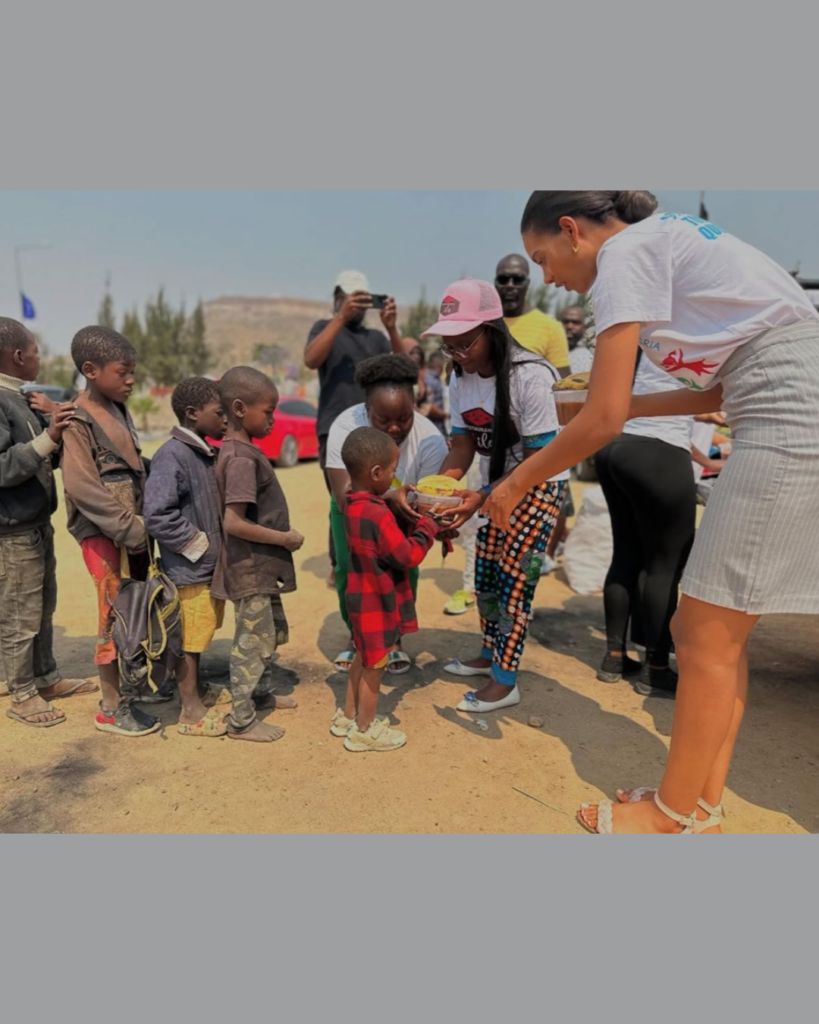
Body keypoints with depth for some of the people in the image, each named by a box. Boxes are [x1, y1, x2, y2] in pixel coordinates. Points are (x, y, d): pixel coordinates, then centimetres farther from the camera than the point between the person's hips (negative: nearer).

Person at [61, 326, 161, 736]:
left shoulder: (120, 410, 12)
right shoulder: (78, 421, -11)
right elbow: (82, 487, -19)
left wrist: (144, 523, 7)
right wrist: (129, 528, -20)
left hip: (132, 528, 7)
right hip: (104, 533, -7)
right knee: (115, 616, -1)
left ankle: (125, 689, 27)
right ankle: (111, 709, 13)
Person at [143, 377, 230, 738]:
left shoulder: (204, 453, 9)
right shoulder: (171, 456, -19)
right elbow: (157, 515, -25)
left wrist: (215, 546, 10)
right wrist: (197, 545, -17)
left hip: (210, 567, 9)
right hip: (189, 570, -8)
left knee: (198, 640, 19)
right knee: (188, 643, 5)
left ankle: (195, 701, 34)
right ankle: (191, 713, 19)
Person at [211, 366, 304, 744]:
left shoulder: (238, 450, 8)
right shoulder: (242, 458, -21)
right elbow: (235, 522, -27)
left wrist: (281, 536, 11)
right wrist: (284, 538, -19)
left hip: (261, 566, 10)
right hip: (250, 567, -10)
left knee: (273, 632, 23)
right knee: (254, 639, 3)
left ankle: (251, 693, 41)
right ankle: (241, 720, 19)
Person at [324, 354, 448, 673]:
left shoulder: (430, 440, -32)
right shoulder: (345, 427, -34)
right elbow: (345, 499, -40)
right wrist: (388, 497, -57)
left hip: (403, 507, 0)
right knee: (349, 567, -14)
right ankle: (357, 636, 13)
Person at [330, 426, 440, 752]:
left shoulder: (353, 505, 1)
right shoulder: (378, 514, -28)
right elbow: (409, 556, -22)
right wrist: (427, 527, -9)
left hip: (362, 598, 9)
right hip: (377, 603, -9)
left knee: (363, 659, 24)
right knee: (374, 665, 8)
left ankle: (348, 716, 38)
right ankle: (364, 730, 24)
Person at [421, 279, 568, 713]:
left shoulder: (528, 377, -26)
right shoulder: (461, 378, -5)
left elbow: (538, 459, -24)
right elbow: (463, 445, -4)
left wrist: (483, 498, -31)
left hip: (540, 484, -7)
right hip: (497, 483, 7)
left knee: (514, 577, -8)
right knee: (485, 575, 12)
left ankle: (504, 682, 5)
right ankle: (490, 654, 33)